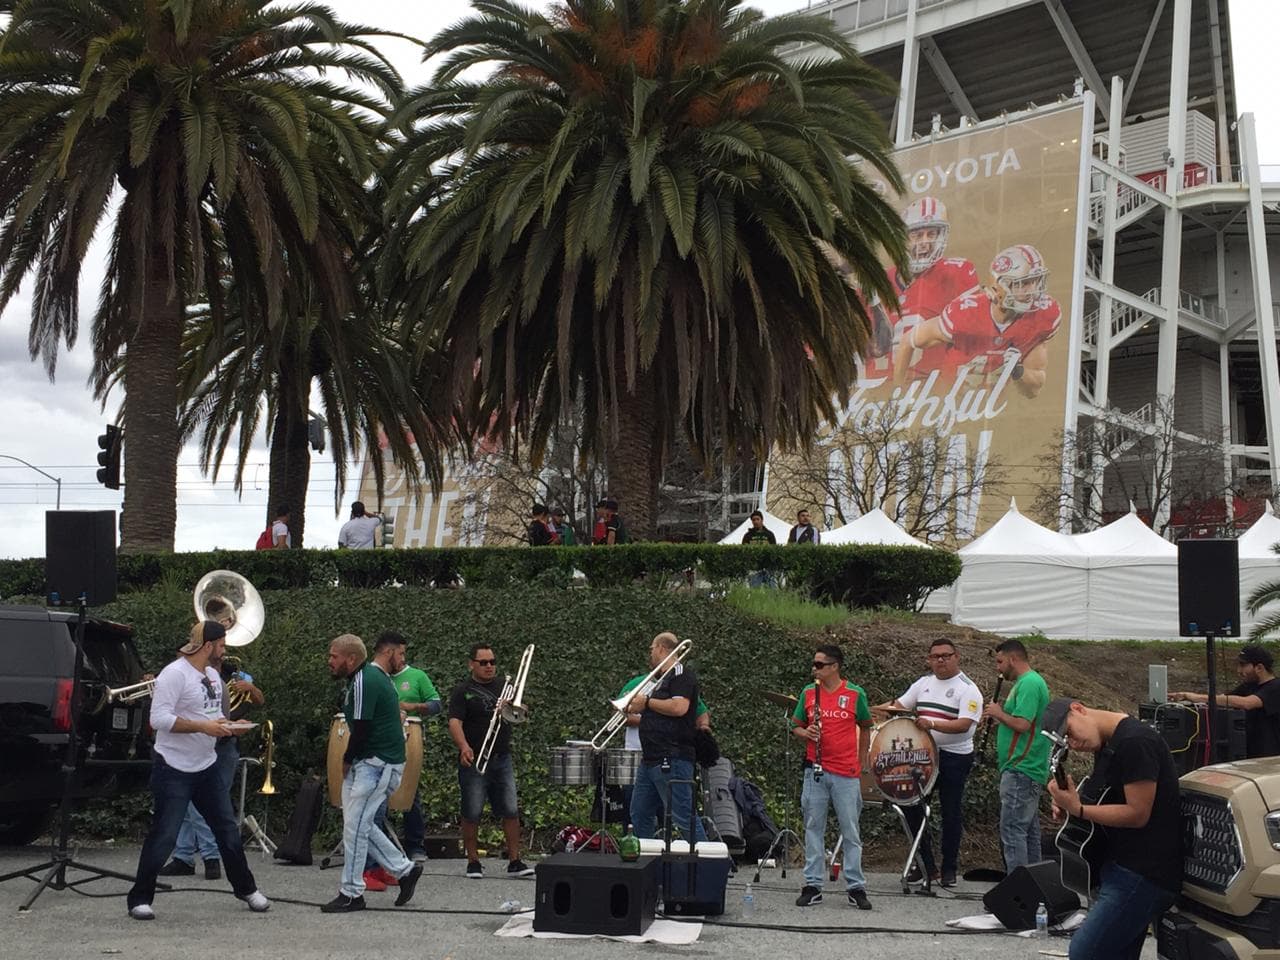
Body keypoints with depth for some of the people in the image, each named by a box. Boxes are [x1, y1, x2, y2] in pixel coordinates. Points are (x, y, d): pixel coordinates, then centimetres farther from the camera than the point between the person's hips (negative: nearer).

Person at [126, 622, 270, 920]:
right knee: (163, 837, -5)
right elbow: (158, 718, -24)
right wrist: (203, 726, -27)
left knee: (228, 829, 13)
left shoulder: (213, 675, 12)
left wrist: (225, 725, 3)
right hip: (174, 769, -8)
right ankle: (140, 899, 7)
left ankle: (246, 889, 26)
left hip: (207, 767, 8)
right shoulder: (174, 674, -16)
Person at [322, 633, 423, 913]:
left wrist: (347, 761, -4)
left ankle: (351, 894, 1)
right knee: (360, 824, 13)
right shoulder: (372, 674, 13)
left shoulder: (364, 682, -17)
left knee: (355, 825, -6)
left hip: (378, 763, -10)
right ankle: (404, 869, 20)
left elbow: (361, 729, -19)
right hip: (367, 762, 10)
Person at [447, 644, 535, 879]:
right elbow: (454, 722, -13)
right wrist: (464, 747, -31)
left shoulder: (503, 687, 13)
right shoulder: (463, 691, -1)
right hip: (473, 761, -4)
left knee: (511, 811, 0)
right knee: (472, 813, 1)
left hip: (502, 759, 4)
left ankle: (514, 861, 6)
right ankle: (473, 862, 12)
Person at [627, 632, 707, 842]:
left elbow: (679, 707, -23)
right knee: (640, 815, 12)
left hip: (673, 760, -10)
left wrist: (646, 702, -12)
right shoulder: (664, 679, 22)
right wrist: (634, 710, 10)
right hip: (650, 760, 10)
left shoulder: (682, 674, -7)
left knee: (682, 816, -11)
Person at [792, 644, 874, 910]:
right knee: (813, 828, 5)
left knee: (851, 831, 3)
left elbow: (865, 728, 10)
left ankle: (856, 887, 9)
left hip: (846, 773, -2)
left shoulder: (855, 694, -1)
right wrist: (805, 733, -10)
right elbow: (795, 726, 13)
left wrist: (861, 763, 8)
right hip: (815, 770, 2)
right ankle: (813, 886, 11)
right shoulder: (808, 693, 5)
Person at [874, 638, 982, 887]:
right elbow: (899, 705, 12)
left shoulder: (967, 689, -9)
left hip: (955, 757, -6)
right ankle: (925, 861, 18)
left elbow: (964, 725, -21)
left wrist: (932, 724, -34)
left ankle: (949, 868, 16)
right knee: (909, 802, 5)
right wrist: (872, 710, -5)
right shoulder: (924, 682, 10)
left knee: (951, 813, 3)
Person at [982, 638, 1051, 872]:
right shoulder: (1028, 682, 19)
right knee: (1028, 830, 14)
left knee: (1012, 830, -10)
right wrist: (999, 715, 10)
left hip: (1020, 771, -11)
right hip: (1027, 769, 11)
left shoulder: (1029, 684, -15)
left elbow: (1022, 724, -23)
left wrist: (999, 713, -9)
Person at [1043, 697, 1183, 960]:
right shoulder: (1106, 747, 15)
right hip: (1123, 869, 10)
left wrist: (1077, 809, -17)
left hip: (1141, 876, -10)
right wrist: (1069, 802, 3)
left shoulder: (1136, 742, -17)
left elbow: (1138, 814, -19)